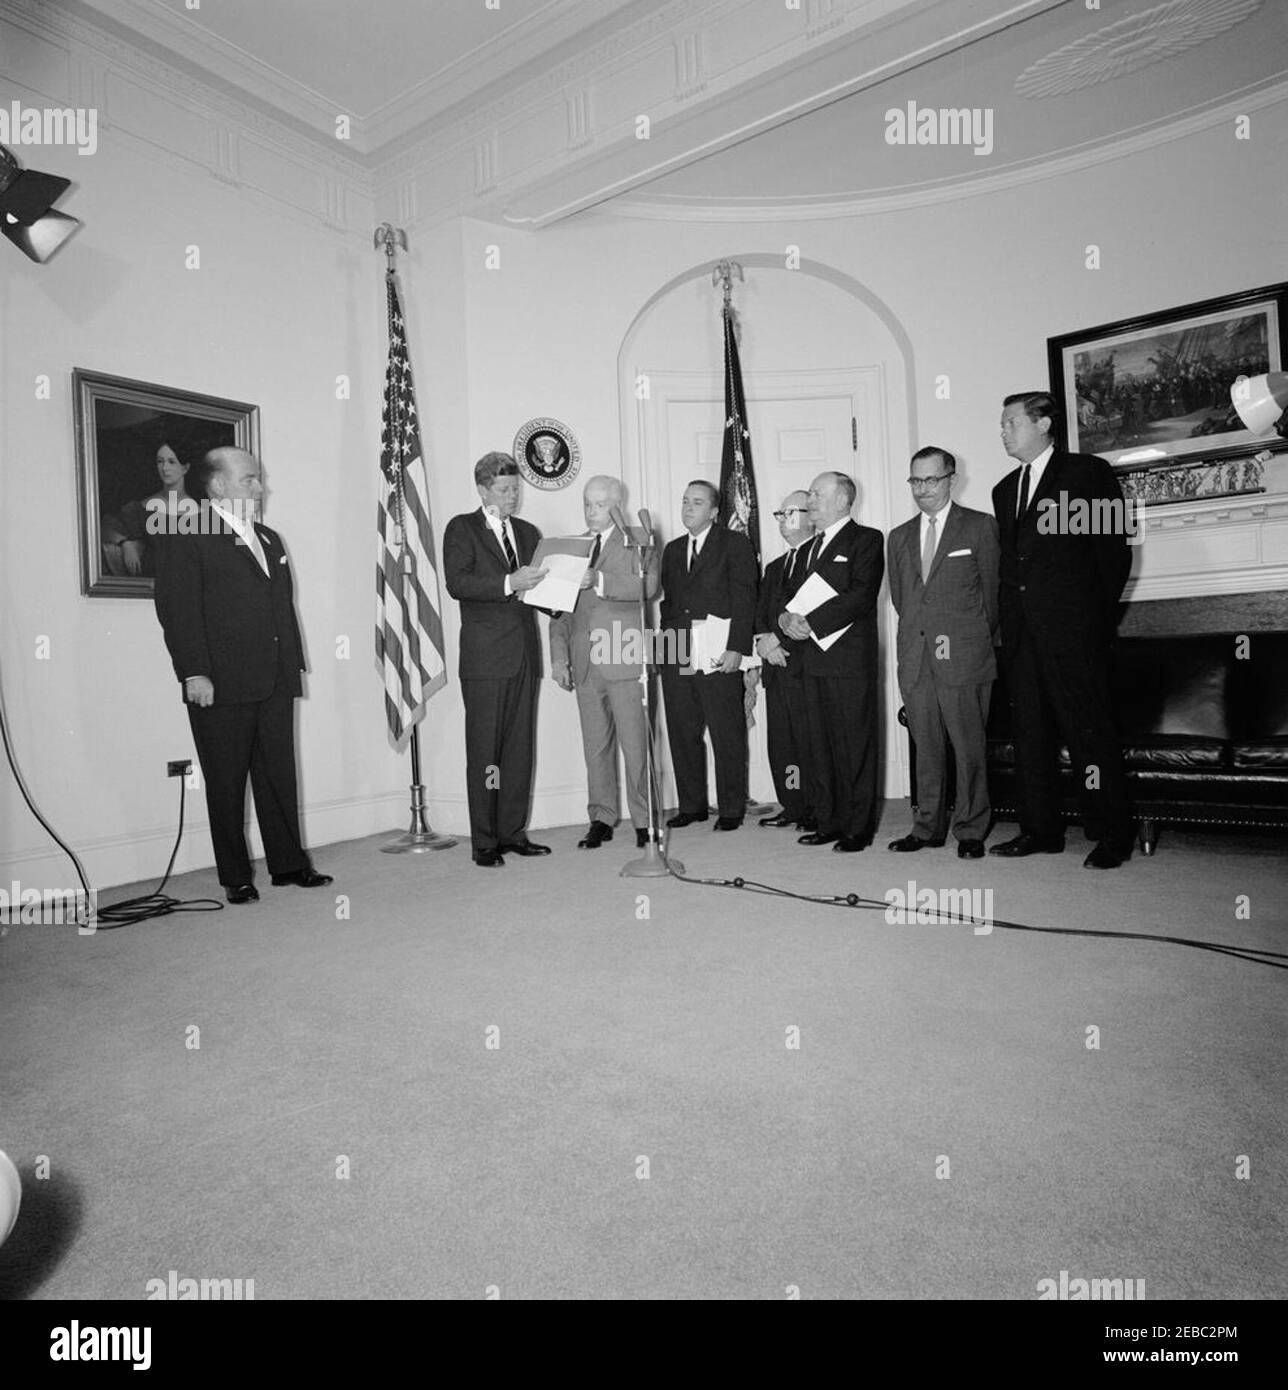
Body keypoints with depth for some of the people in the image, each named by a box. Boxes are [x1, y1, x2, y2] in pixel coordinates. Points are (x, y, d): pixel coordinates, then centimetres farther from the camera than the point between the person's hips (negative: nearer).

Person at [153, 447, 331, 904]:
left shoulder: (270, 540, 20)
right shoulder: (188, 539, -3)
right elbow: (175, 607, -10)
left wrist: (293, 663, 14)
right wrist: (194, 673, -17)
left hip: (275, 685, 6)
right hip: (220, 687, -6)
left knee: (280, 777, 10)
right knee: (226, 785, 4)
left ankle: (288, 863, 20)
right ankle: (235, 877, 15)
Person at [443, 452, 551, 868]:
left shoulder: (528, 532, 19)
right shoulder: (462, 528, 2)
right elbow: (456, 583, -13)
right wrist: (509, 583, -23)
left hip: (524, 655, 5)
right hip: (485, 658, -5)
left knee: (520, 749, 8)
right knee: (484, 752, -1)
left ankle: (513, 831, 18)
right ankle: (484, 842, 7)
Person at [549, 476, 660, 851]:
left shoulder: (638, 542, 6)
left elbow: (648, 586, -14)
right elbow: (561, 608, 17)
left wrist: (599, 580, -21)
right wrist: (558, 657, 8)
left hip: (624, 662, -4)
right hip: (585, 664, 4)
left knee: (636, 745, -2)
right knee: (595, 746, 8)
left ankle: (644, 821, 8)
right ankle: (601, 820, 17)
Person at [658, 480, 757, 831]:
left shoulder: (735, 544, 2)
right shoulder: (673, 549, 20)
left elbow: (743, 599, -5)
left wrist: (737, 648, -14)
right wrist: (665, 640, 7)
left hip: (719, 657, -5)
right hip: (676, 657, 5)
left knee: (727, 735, 1)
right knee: (682, 734, 8)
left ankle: (731, 808, 12)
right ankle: (691, 805, 20)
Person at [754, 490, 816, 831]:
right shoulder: (774, 567, 25)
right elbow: (761, 614, 18)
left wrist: (778, 638, -12)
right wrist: (764, 641, -2)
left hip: (806, 664, -7)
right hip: (776, 663, 7)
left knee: (809, 741, -6)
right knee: (780, 742, 7)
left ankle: (816, 810, 3)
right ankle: (791, 807, 16)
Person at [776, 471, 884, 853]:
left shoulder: (866, 539, 0)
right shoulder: (810, 547, 22)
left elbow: (861, 596, -14)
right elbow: (793, 595, 18)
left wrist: (811, 623, -19)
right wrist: (786, 617, -5)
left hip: (851, 660, -7)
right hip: (813, 660, 7)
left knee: (854, 747, -2)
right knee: (821, 747, 9)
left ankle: (858, 828, 7)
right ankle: (828, 823, 17)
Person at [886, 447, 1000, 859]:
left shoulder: (980, 527, 3)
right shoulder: (898, 538, 16)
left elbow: (992, 592, 5)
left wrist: (975, 641, 7)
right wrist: (920, 633, 12)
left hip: (964, 658, -4)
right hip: (915, 659, 4)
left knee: (969, 748, 0)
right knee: (926, 748, 9)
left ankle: (971, 831, 12)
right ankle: (928, 827, 18)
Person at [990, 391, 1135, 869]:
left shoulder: (1089, 473, 2)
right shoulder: (1005, 490, 19)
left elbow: (1115, 550, -2)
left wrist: (1096, 616, -3)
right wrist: (1008, 623, 9)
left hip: (1073, 632, -6)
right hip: (1021, 635, 6)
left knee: (1089, 731, -4)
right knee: (1030, 735, 8)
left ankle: (1112, 834, 7)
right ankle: (1041, 829, 16)